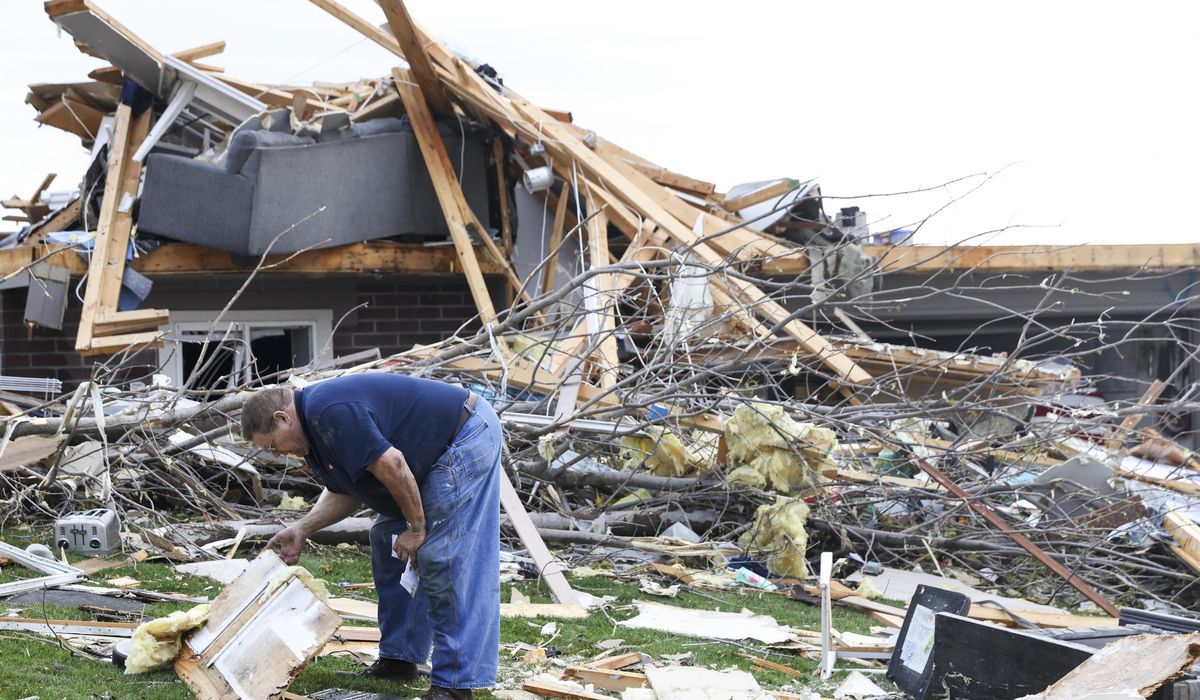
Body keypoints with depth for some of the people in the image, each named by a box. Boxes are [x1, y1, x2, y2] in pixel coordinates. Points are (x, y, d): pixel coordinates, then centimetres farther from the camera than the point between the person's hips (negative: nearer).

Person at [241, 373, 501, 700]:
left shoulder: (330, 412, -23)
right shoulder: (314, 425, 10)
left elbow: (390, 465, -27)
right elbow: (345, 493, 19)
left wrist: (416, 527, -16)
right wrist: (302, 529, 10)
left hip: (467, 438, -11)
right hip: (436, 458, 11)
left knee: (443, 560, -14)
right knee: (388, 540, 15)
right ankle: (399, 658, 22)